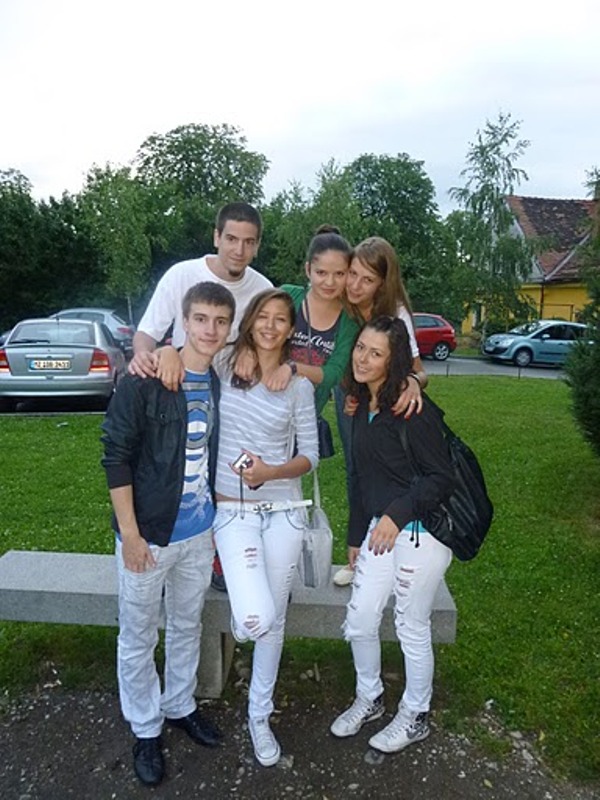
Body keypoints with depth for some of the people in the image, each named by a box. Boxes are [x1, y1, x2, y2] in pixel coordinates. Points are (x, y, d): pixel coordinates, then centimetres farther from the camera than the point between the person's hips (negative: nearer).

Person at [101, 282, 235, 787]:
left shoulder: (223, 384, -1)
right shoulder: (145, 381, -17)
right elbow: (117, 457, -14)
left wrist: (218, 522, 12)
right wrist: (130, 533, -14)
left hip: (200, 533, 5)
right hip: (149, 534, -4)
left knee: (187, 626, 22)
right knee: (139, 637, 13)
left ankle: (180, 706, 45)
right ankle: (146, 729, 35)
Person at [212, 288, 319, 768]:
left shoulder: (299, 385, 0)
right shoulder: (226, 368, -2)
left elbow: (310, 455, 1)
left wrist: (271, 472, -15)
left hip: (284, 511, 2)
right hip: (233, 510, -1)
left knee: (275, 620, 12)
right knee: (255, 620, -18)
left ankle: (260, 714, 37)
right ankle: (242, 609, 22)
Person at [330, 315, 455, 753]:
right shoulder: (362, 408, 6)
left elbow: (442, 478, -16)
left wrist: (397, 514, -23)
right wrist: (356, 536, 16)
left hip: (421, 532, -7)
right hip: (381, 528, 7)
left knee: (412, 628, 10)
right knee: (359, 622, 13)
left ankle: (415, 717, 34)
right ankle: (369, 699, 39)